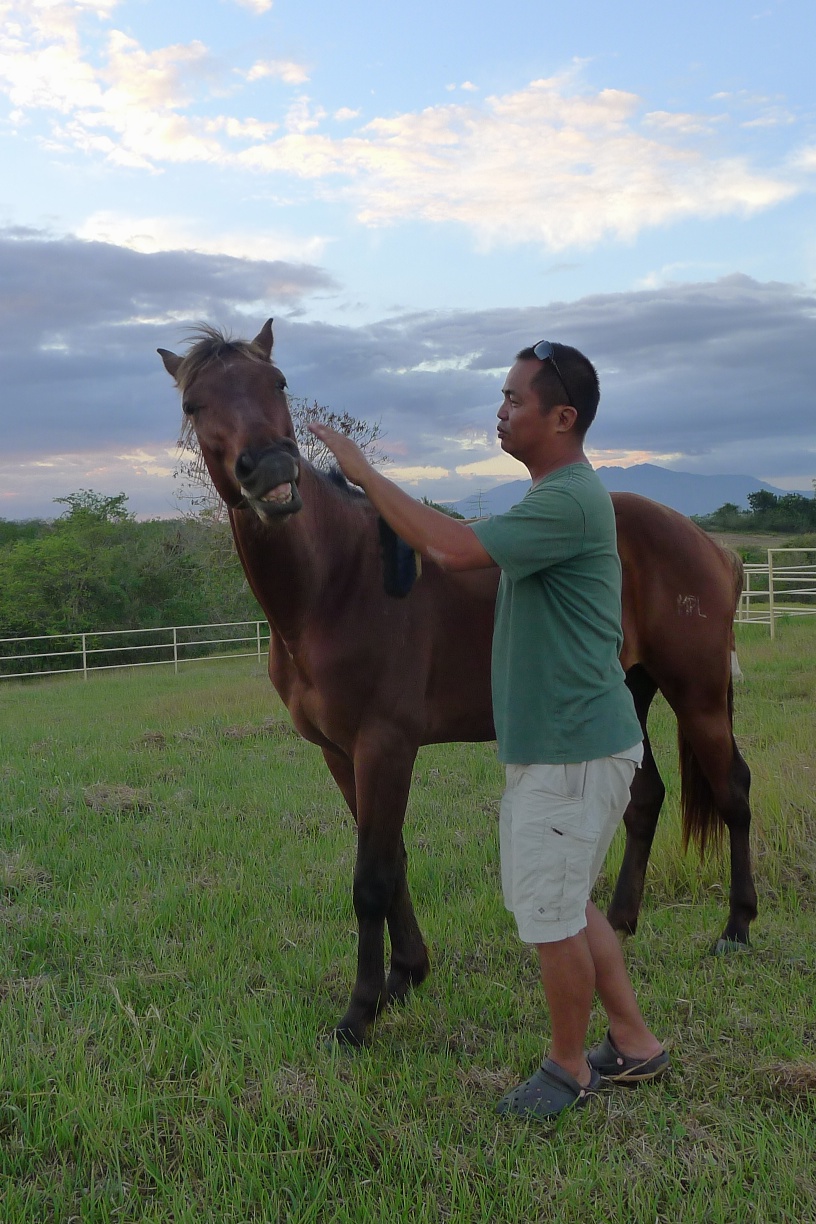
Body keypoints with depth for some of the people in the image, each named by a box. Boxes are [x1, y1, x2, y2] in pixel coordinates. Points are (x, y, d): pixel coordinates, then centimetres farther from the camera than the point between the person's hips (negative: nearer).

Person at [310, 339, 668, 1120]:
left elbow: (454, 549, -31)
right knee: (565, 903, 20)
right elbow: (467, 550, 20)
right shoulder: (555, 496, 13)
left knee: (550, 916, 4)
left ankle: (569, 1067, 24)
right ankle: (634, 1044, 33)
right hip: (552, 743, 10)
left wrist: (365, 474, -22)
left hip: (573, 753, -10)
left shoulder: (569, 502, -22)